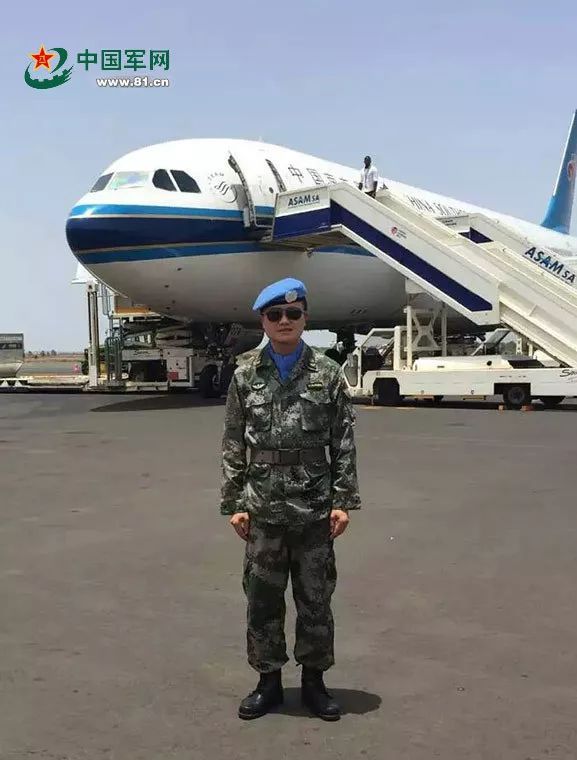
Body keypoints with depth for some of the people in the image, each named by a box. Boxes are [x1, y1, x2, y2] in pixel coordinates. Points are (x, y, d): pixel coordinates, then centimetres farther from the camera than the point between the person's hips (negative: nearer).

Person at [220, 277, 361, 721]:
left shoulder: (327, 373, 1)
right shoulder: (246, 377, 4)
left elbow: (344, 442, 0)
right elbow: (233, 446, 4)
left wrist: (343, 500, -5)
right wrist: (234, 503, 0)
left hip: (314, 507, -1)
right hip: (263, 508, 1)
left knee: (315, 598, 9)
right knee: (263, 597, 10)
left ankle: (314, 681, 25)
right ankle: (269, 681, 25)